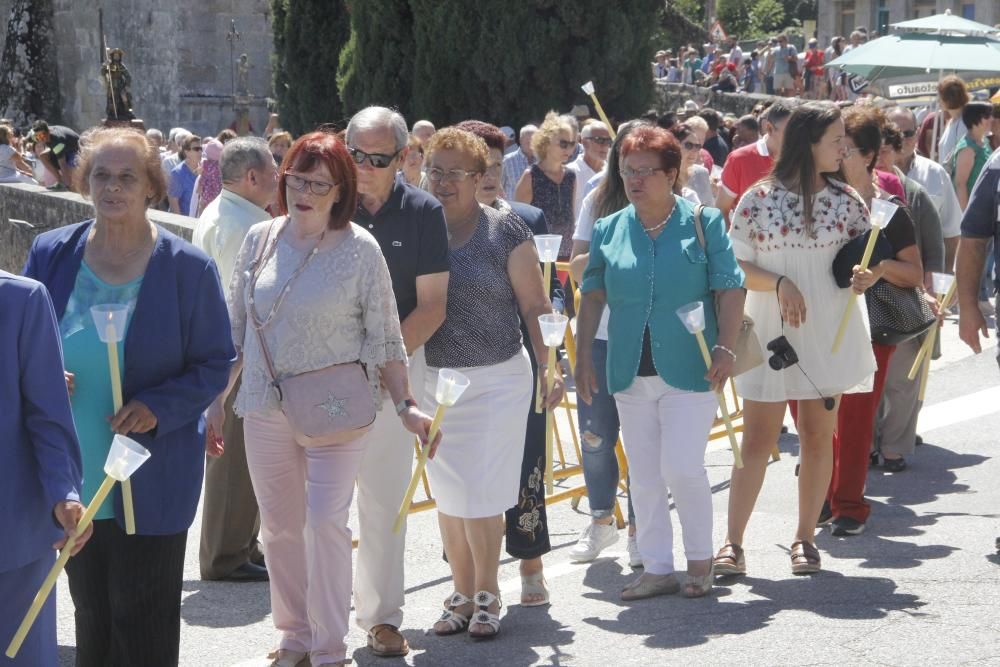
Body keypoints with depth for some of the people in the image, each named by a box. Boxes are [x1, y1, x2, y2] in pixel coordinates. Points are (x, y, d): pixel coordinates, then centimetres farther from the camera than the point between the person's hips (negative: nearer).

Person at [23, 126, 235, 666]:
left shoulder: (187, 267, -7)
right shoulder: (50, 253, 2)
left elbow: (215, 364, -3)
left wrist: (158, 407, -20)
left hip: (151, 476, -3)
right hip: (72, 475, 3)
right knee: (90, 613, 15)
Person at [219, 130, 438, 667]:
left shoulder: (359, 248, -7)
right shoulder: (261, 239, 4)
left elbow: (384, 335, -2)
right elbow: (236, 326, 11)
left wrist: (405, 405, -7)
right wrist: (217, 399, 11)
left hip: (337, 404, -4)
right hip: (266, 403, 4)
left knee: (325, 521, -9)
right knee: (278, 526, 10)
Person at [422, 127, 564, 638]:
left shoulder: (505, 232, -4)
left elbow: (534, 305, -3)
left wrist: (549, 368, -8)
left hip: (497, 380, -3)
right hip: (433, 380, 3)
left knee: (482, 494, -3)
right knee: (448, 495, 9)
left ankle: (486, 595, 12)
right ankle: (462, 593, 22)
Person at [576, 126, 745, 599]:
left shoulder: (703, 222, -2)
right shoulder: (609, 231, 7)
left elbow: (730, 290, -3)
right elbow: (593, 296, 11)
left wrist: (725, 349, -12)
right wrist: (584, 357, 6)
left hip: (689, 370, -4)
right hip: (631, 373, 4)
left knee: (682, 468, -8)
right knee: (644, 477, 8)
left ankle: (700, 560, 12)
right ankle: (657, 569, 18)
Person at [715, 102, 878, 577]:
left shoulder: (846, 200, 4)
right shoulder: (759, 199, -4)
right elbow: (735, 266, -2)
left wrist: (865, 275, -15)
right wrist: (779, 283, -17)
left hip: (829, 336, 2)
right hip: (770, 335, -2)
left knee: (818, 436, 7)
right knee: (757, 439, -1)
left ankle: (805, 538, 19)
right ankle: (733, 543, 2)